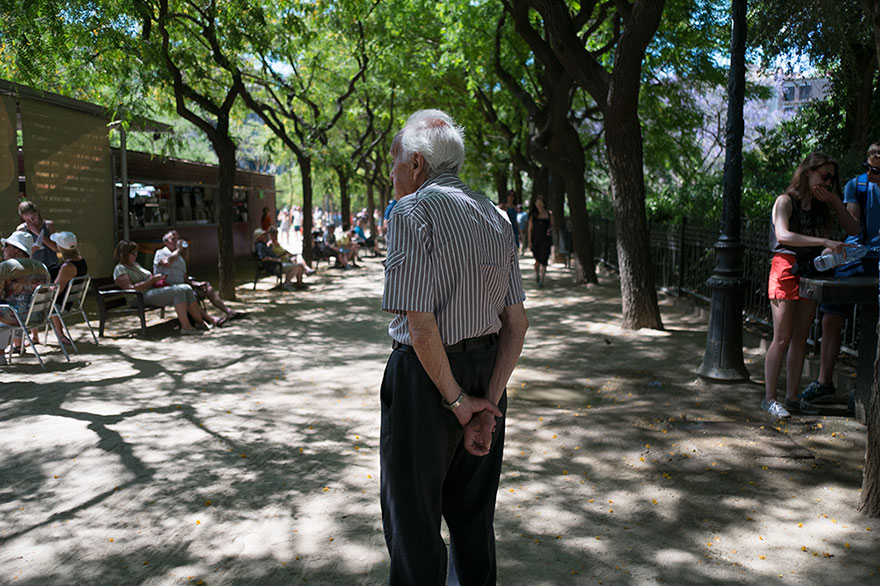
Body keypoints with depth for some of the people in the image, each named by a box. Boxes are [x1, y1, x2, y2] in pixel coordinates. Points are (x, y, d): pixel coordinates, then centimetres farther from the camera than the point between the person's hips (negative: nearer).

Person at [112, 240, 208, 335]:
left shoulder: (135, 265, 27)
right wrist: (152, 280, -15)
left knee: (187, 289, -11)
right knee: (179, 292, -29)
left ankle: (199, 322, -13)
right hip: (144, 297, -9)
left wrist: (158, 279, 6)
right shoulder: (120, 269, -3)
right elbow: (131, 288, -17)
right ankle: (186, 327, -34)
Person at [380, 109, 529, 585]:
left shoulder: (413, 211, -14)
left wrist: (457, 400, -12)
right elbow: (517, 324, 3)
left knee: (413, 518, 9)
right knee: (473, 512, 22)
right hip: (488, 372, 8)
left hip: (426, 376, -7)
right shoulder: (494, 217, 8)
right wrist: (489, 403, -1)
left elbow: (421, 326, -23)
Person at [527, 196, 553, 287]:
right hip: (536, 239, 1)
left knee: (544, 260, -10)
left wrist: (550, 230, -13)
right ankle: (537, 274, 37)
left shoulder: (549, 214, 3)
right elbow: (530, 228, 3)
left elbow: (552, 225, 11)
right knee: (538, 260, 7)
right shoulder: (533, 215, 3)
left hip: (546, 239, -1)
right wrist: (529, 241, -3)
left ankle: (542, 280, -9)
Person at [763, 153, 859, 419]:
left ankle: (792, 397, 14)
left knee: (801, 338, 7)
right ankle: (769, 397, 0)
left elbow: (854, 230, 9)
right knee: (782, 338, -7)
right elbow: (783, 235, -24)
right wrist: (825, 242, -31)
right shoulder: (785, 201, -6)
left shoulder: (822, 204, 14)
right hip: (787, 269, -6)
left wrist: (835, 202, -1)